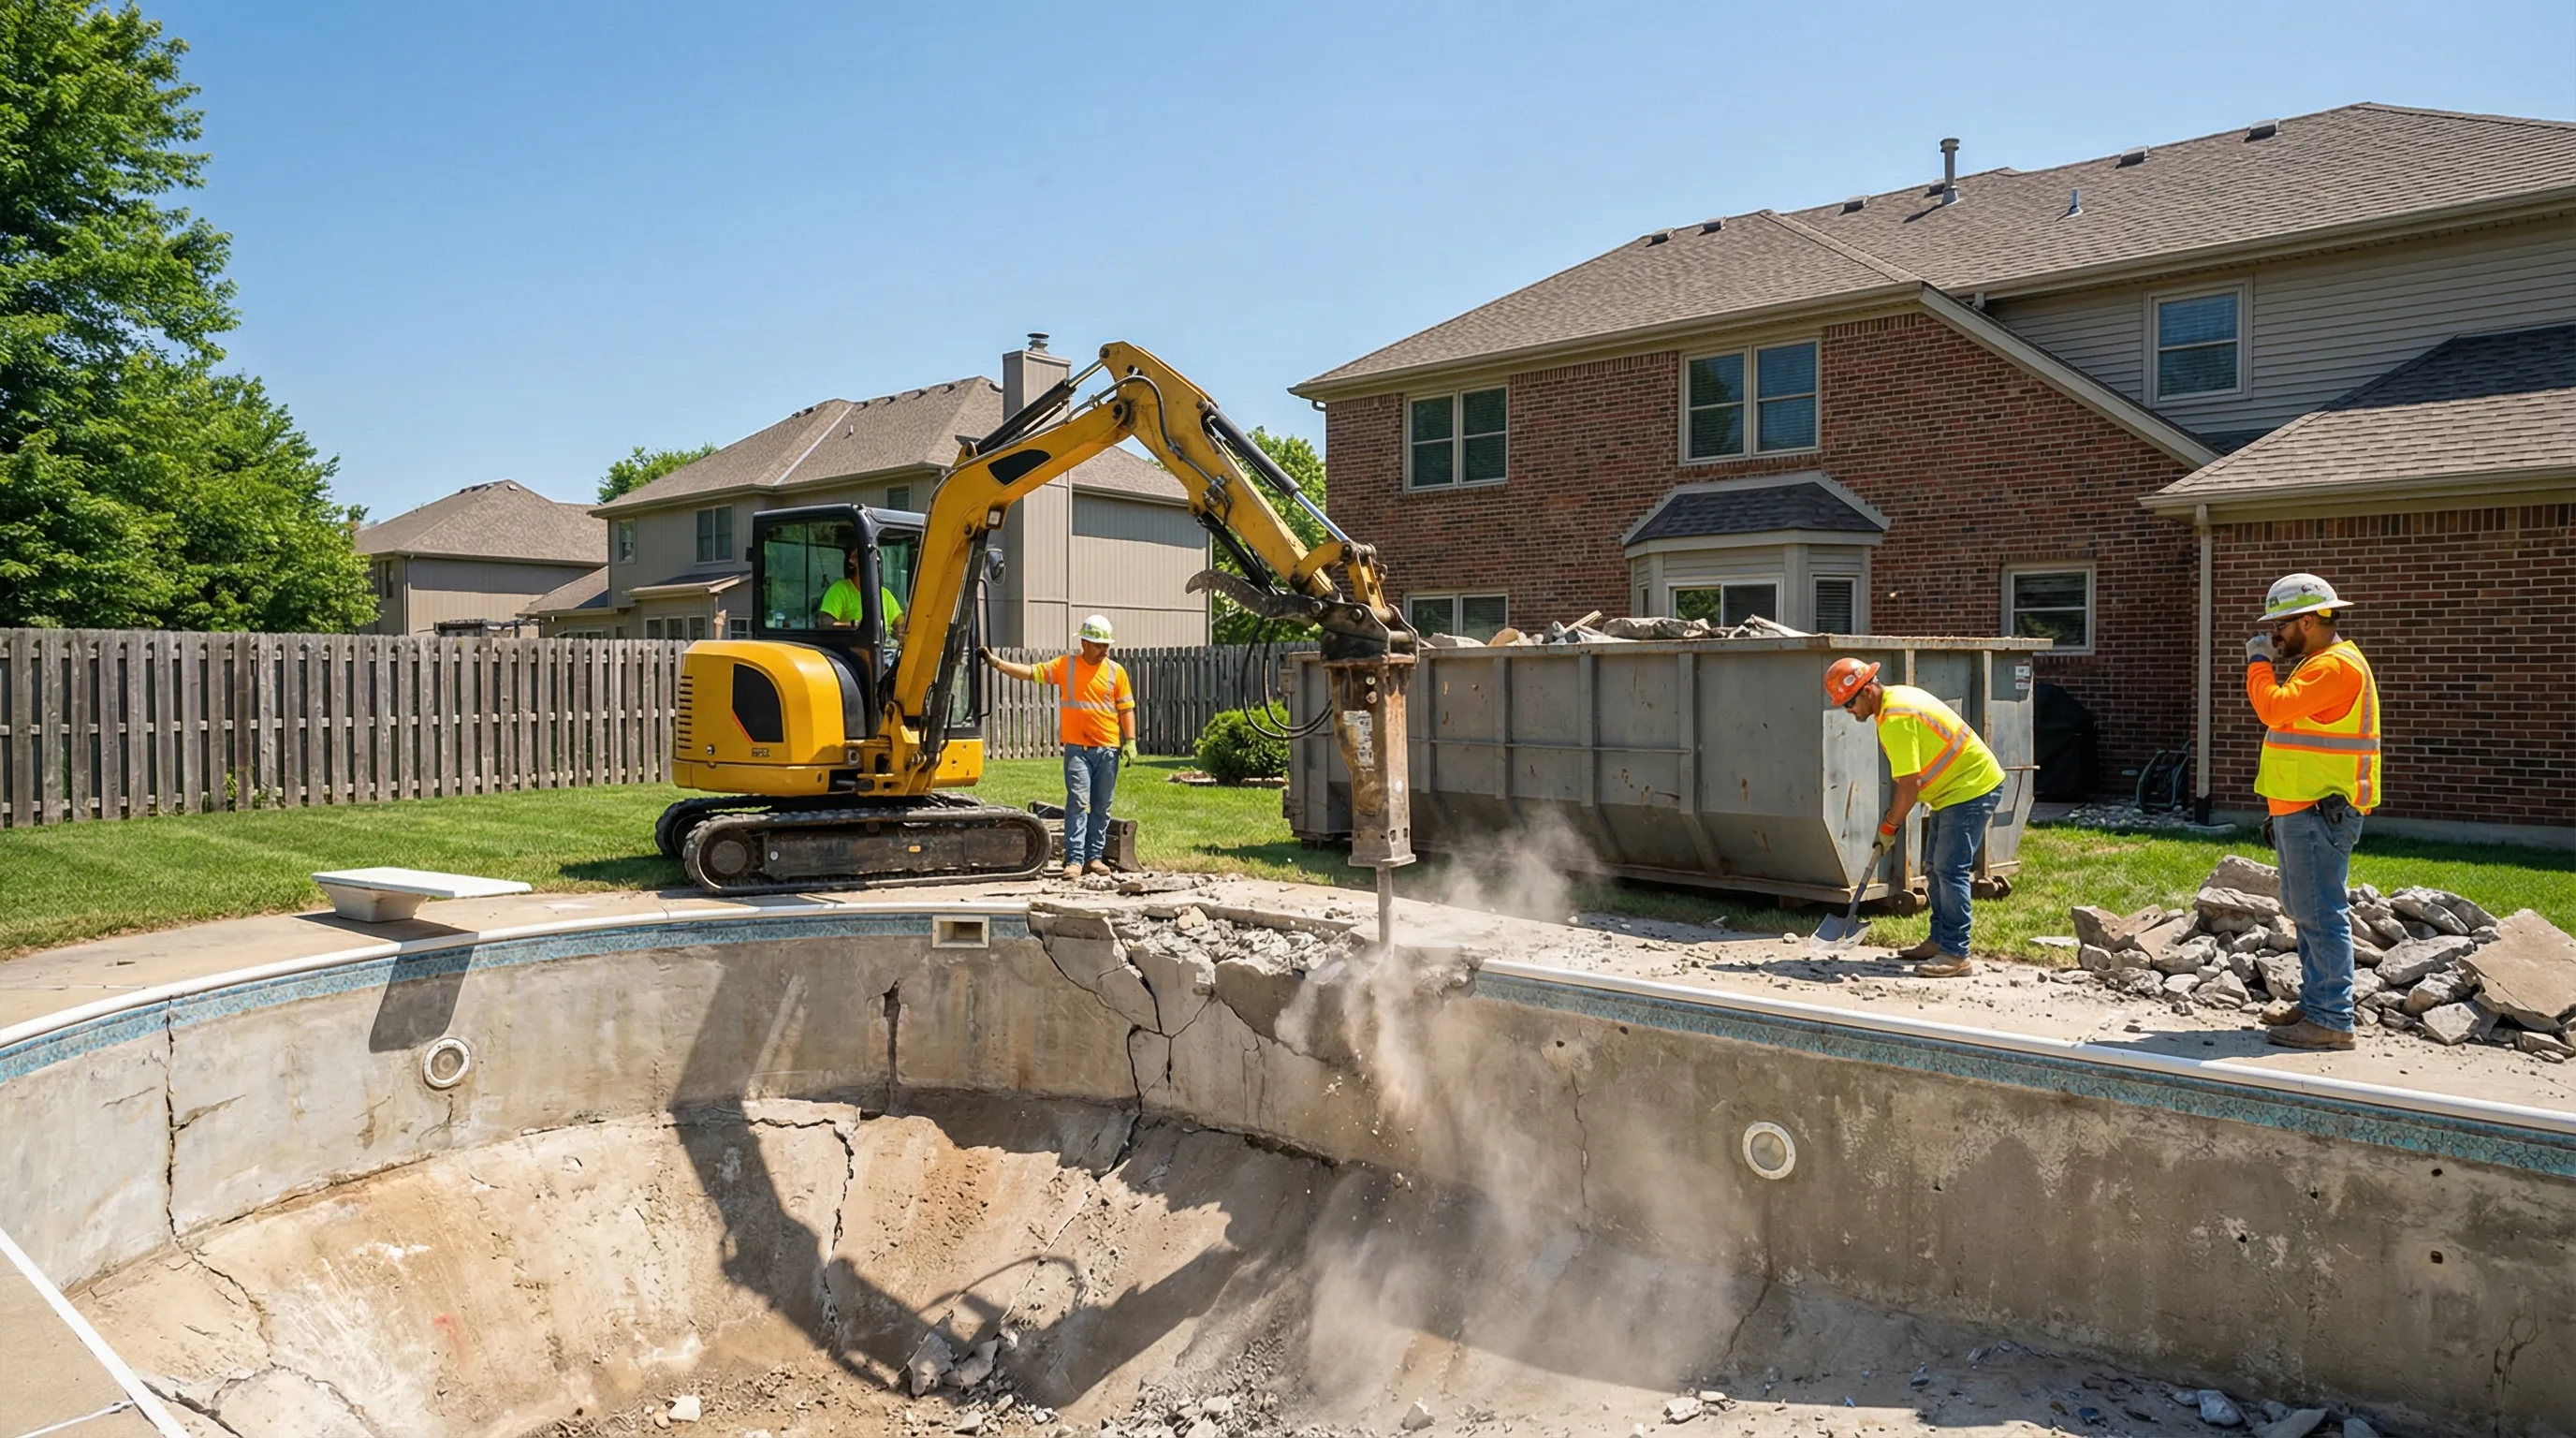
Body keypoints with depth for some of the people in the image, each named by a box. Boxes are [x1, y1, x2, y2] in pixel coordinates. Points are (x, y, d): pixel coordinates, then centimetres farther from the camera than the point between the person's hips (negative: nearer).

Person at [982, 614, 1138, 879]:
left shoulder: (1116, 671, 4)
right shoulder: (1065, 665, 3)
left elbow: (1126, 709, 5)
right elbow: (1031, 672, -1)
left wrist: (1130, 741, -3)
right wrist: (997, 662, -9)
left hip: (1108, 748, 1)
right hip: (1077, 747, -1)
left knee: (1101, 806, 7)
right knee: (1077, 802, -7)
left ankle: (1094, 855, 16)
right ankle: (1074, 859, -7)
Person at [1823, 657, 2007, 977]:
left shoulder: (1895, 720, -26)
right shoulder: (1896, 696, 6)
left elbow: (1909, 785, -26)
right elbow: (1908, 777, 14)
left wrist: (1889, 826, -13)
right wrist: (1893, 817, 11)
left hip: (1971, 788, -11)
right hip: (1954, 787, 11)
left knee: (1950, 870, -12)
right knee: (1937, 867, 15)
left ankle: (1956, 955, -11)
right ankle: (1940, 940, 23)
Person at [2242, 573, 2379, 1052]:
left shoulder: (2336, 665, -15)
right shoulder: (2320, 663, 20)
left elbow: (2275, 708, -22)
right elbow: (2286, 711, 20)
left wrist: (2258, 662, -11)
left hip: (2319, 814, -11)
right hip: (2303, 811, 11)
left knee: (2321, 914, -9)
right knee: (2305, 910, 17)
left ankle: (2332, 1021, -6)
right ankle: (2314, 1003, 26)